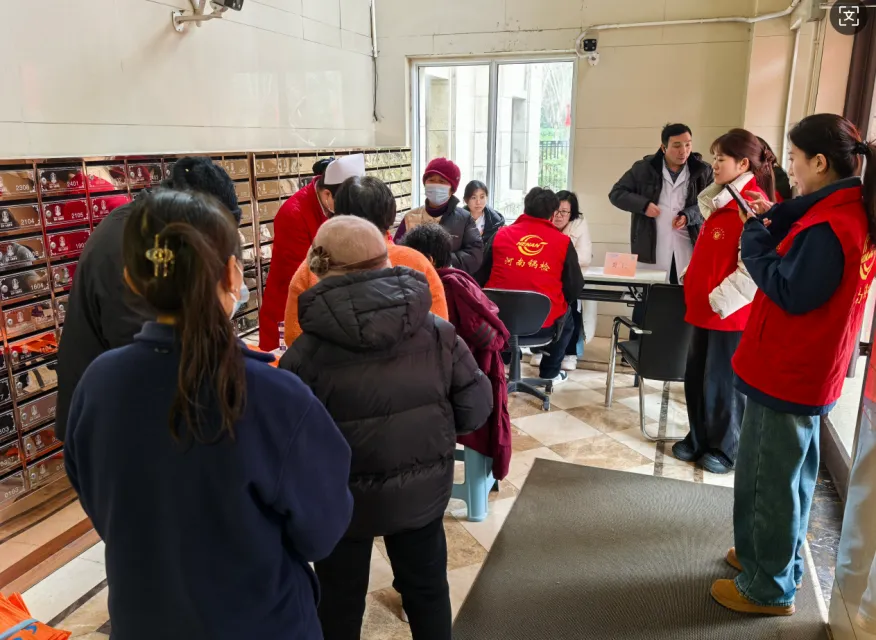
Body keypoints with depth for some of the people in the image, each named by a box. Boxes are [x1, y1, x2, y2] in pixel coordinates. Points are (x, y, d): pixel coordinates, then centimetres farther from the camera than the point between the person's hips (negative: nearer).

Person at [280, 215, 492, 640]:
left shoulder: (307, 354, -22)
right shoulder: (438, 333, -13)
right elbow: (475, 409, -6)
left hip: (343, 500, -2)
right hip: (422, 491, 3)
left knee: (340, 602, 23)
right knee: (427, 589, 26)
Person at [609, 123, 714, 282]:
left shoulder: (703, 170, 7)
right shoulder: (644, 168, 3)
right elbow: (616, 193, 5)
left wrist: (689, 215, -13)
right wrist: (643, 205, -10)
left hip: (689, 248, 1)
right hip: (651, 248, -1)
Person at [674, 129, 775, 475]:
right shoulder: (724, 201, 12)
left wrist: (720, 299, -19)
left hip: (729, 312, -9)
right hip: (705, 307, 9)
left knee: (721, 384, 4)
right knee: (696, 378, 15)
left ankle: (725, 450, 22)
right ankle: (698, 439, 30)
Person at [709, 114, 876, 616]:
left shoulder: (829, 226, -24)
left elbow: (791, 292, -24)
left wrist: (755, 238, -14)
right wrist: (776, 218, 1)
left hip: (784, 373, -10)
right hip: (809, 371, 10)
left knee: (766, 480, 4)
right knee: (792, 475, 22)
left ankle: (768, 587, 20)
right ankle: (780, 560, 39)